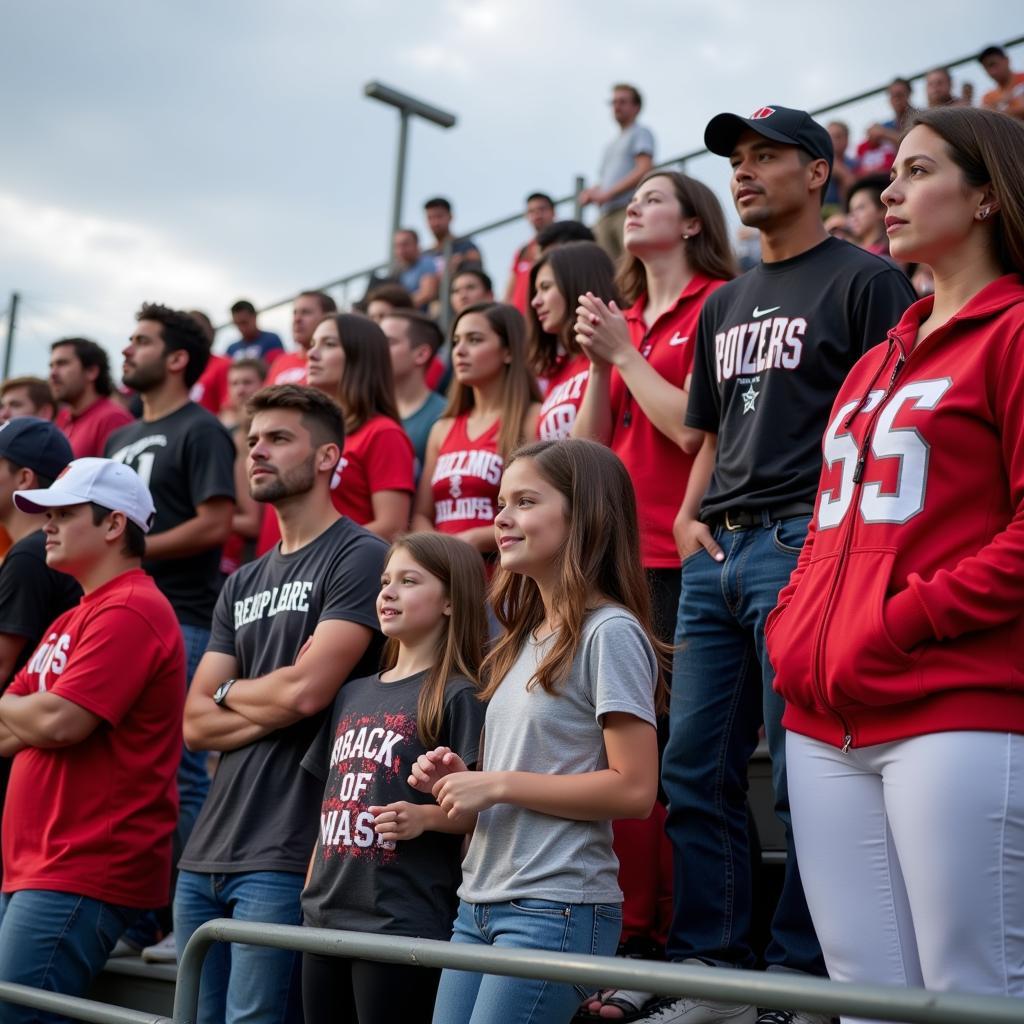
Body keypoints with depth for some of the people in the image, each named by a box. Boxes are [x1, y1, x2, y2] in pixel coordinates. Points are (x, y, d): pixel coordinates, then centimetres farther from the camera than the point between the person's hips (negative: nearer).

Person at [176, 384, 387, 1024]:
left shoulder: (360, 557, -6)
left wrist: (228, 692, 3)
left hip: (285, 857, -8)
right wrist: (275, 703, -8)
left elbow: (305, 690, -17)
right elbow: (197, 724, 10)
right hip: (206, 852, 8)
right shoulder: (243, 585, 18)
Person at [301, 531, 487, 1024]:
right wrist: (309, 894, 15)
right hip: (324, 919, 7)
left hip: (403, 923, -7)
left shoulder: (459, 695, -5)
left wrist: (425, 818, -26)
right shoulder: (353, 693, 16)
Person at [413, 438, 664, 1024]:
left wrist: (498, 784, -15)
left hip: (555, 910, -8)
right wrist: (460, 781, 4)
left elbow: (634, 790, -17)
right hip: (480, 905, 8)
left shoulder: (609, 633, -11)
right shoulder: (526, 637, 15)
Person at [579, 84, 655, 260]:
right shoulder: (611, 145, 29)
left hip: (629, 208, -7)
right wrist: (592, 192, 5)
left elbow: (644, 170, -8)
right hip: (606, 214, 7)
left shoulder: (641, 133, 6)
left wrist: (607, 194, -13)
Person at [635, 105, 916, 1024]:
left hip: (803, 543, -7)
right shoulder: (724, 306, 22)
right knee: (696, 769, 7)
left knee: (806, 775, -4)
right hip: (716, 552, 8)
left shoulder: (865, 281, 0)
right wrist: (688, 516, 11)